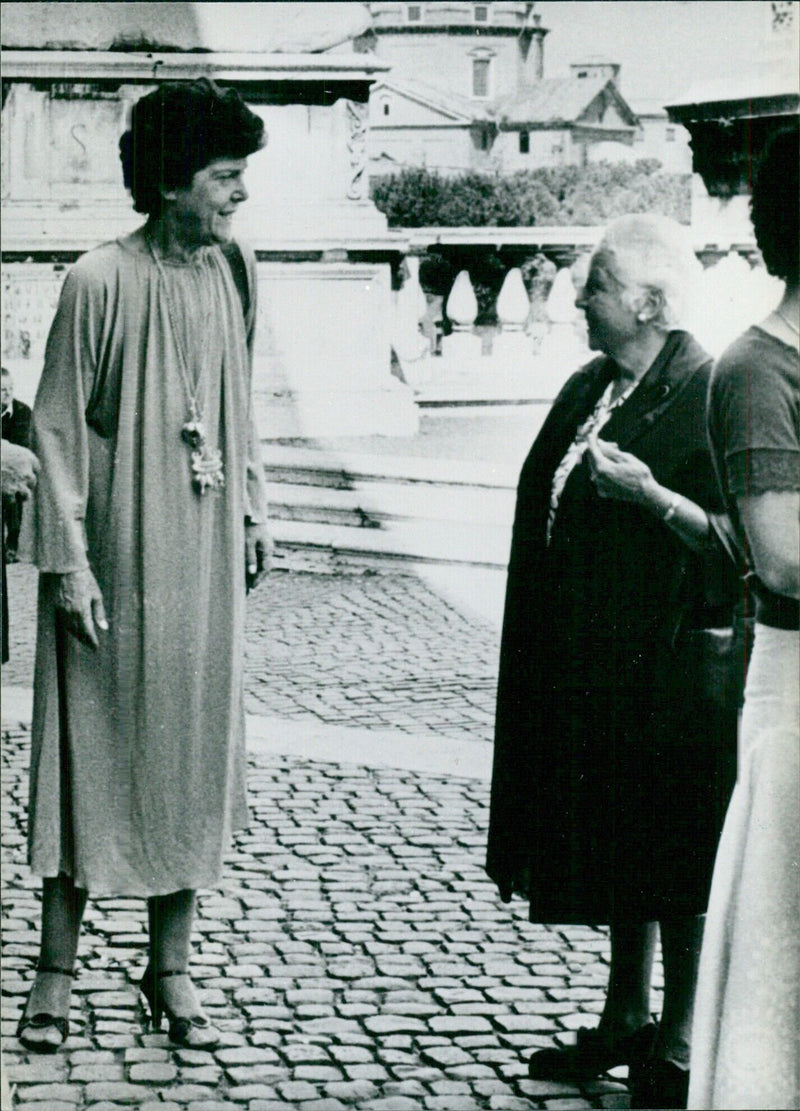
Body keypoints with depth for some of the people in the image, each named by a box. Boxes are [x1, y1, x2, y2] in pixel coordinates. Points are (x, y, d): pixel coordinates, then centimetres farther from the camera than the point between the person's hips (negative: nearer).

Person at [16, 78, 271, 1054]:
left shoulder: (228, 275, 4)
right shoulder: (101, 281, -12)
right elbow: (56, 426, -10)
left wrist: (252, 508, 14)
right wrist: (68, 559, -13)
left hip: (203, 562, 5)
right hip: (113, 560, -5)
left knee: (192, 753, 9)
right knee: (89, 753, 2)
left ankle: (171, 967, 21)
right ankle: (56, 967, 14)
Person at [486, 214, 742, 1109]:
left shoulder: (706, 397, -15)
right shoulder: (588, 389, 10)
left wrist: (651, 495, -28)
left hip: (671, 667, -8)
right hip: (590, 661, 8)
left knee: (673, 861, 1)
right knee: (613, 842, 16)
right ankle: (626, 1020, 28)